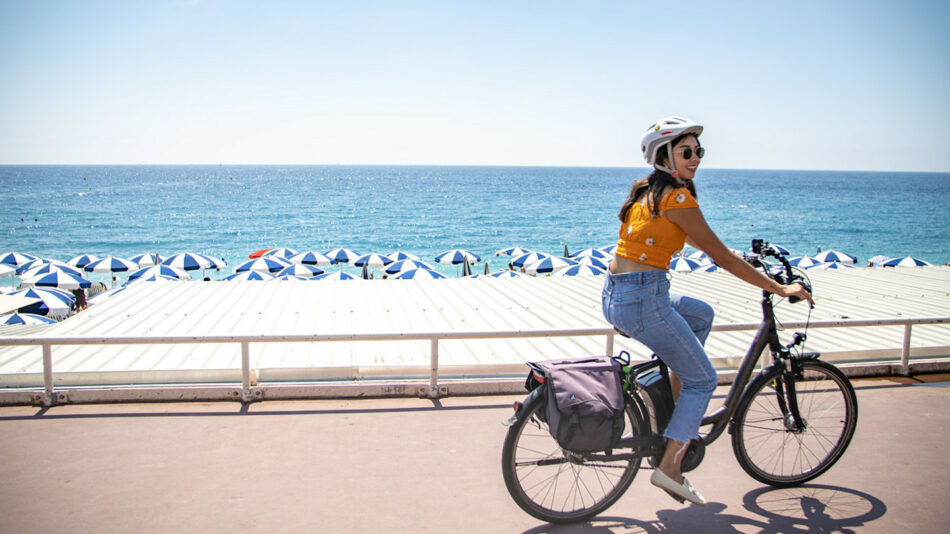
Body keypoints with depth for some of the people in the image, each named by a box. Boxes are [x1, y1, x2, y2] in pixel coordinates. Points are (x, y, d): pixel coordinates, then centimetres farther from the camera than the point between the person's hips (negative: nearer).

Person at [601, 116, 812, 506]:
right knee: (703, 379, 8)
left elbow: (698, 241, 28)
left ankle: (675, 396, 27)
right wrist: (778, 288, -1)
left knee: (701, 314, 30)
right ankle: (669, 467, 9)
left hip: (616, 296, 9)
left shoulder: (648, 192, 16)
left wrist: (748, 265, 35)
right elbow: (721, 257, -9)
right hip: (643, 299, -9)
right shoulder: (677, 197, -12)